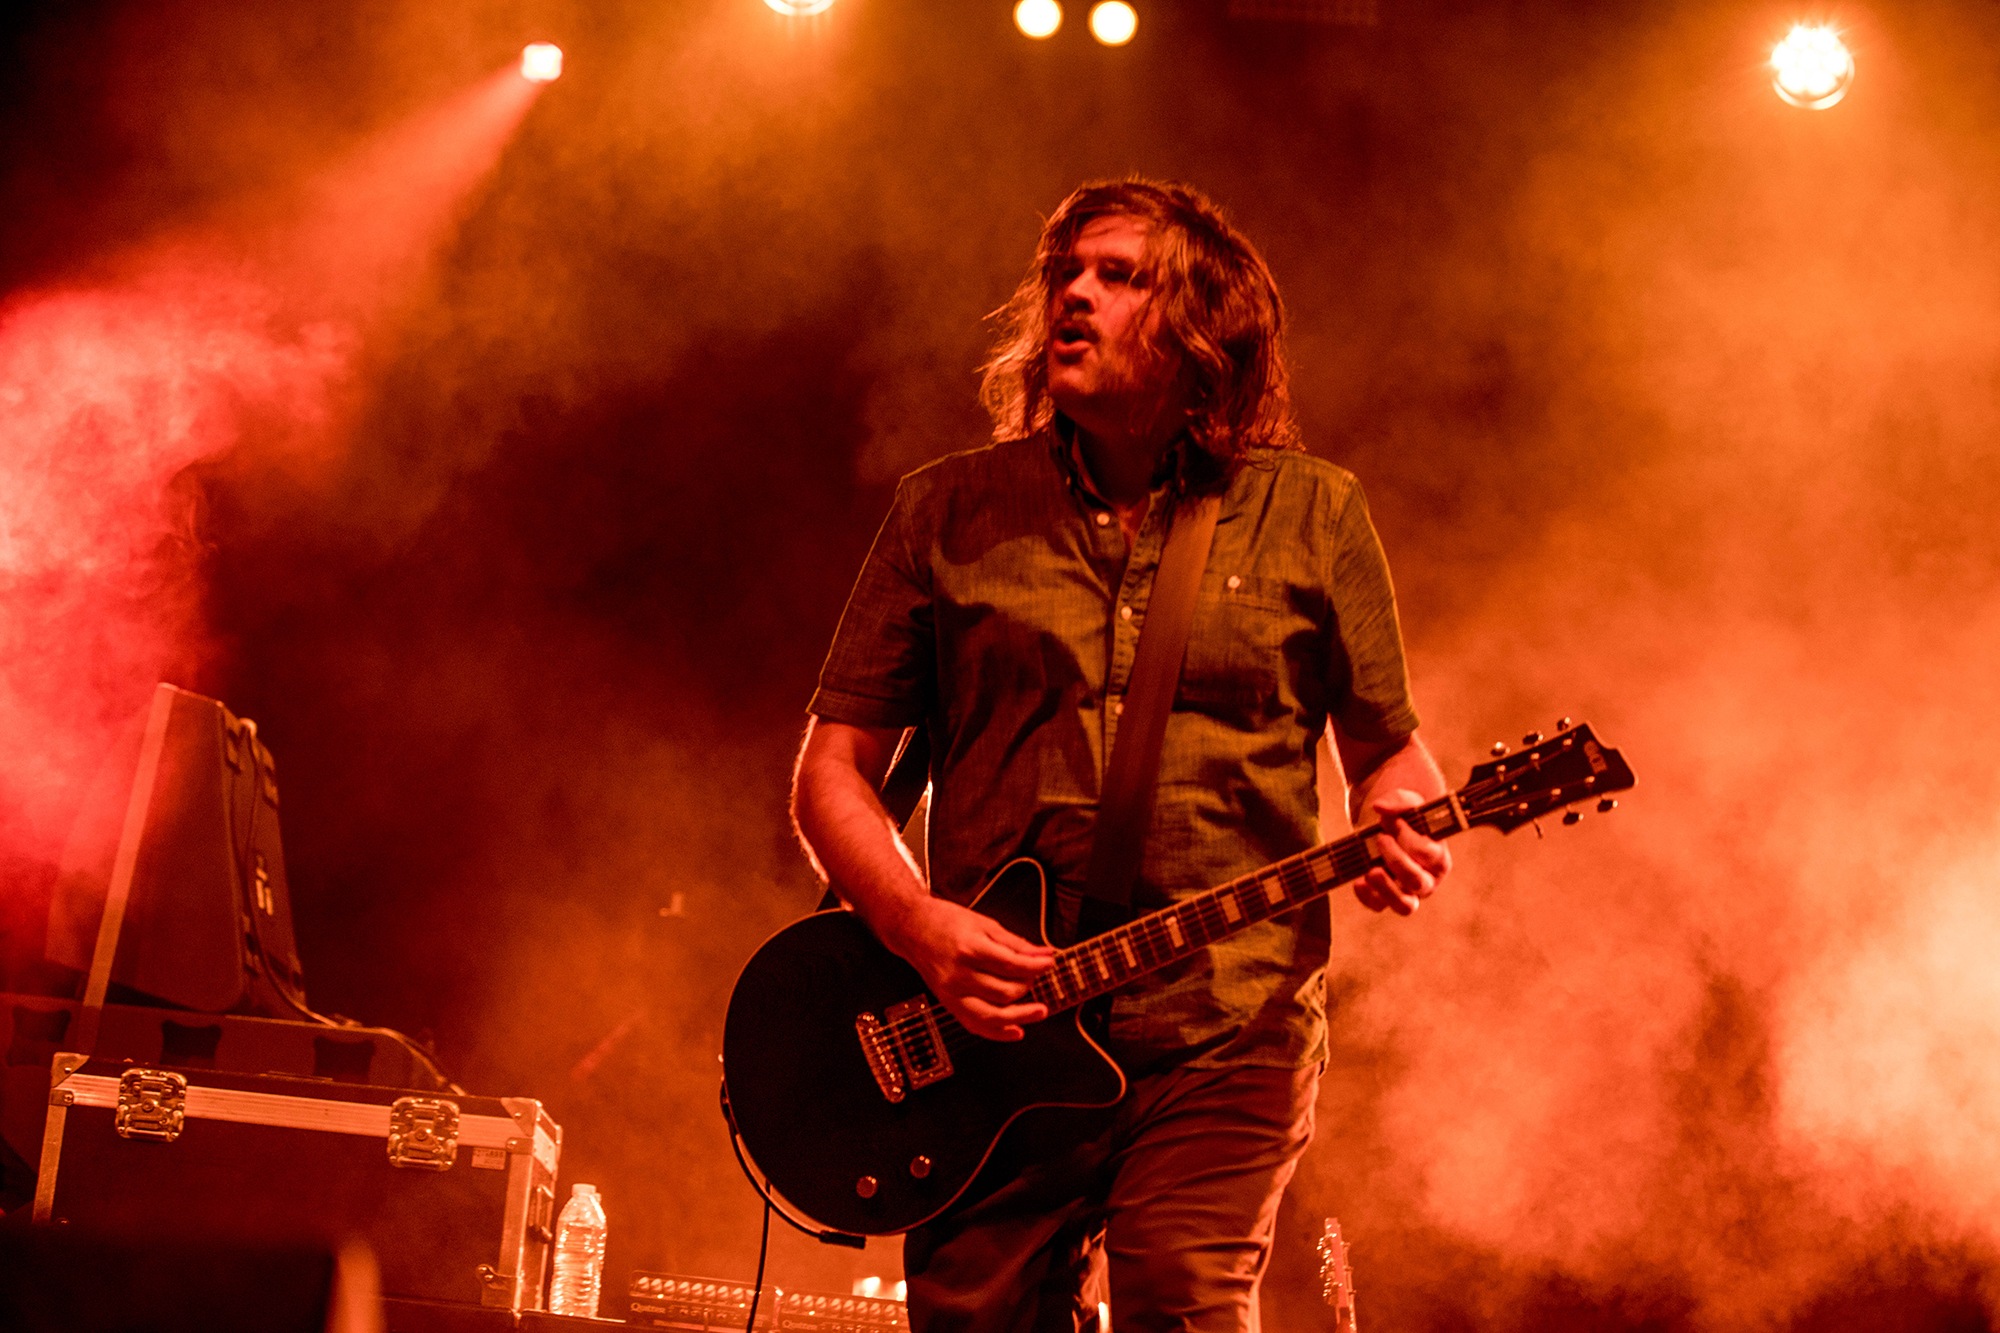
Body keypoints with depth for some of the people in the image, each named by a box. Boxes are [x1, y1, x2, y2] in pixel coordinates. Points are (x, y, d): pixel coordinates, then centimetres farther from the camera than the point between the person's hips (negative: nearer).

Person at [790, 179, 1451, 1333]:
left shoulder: (1310, 514, 10)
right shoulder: (950, 512, 10)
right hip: (989, 1035, 2)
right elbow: (834, 770, 10)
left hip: (1225, 1033, -1)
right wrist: (920, 926, -8)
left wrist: (1400, 835, -9)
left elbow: (1388, 750, 15)